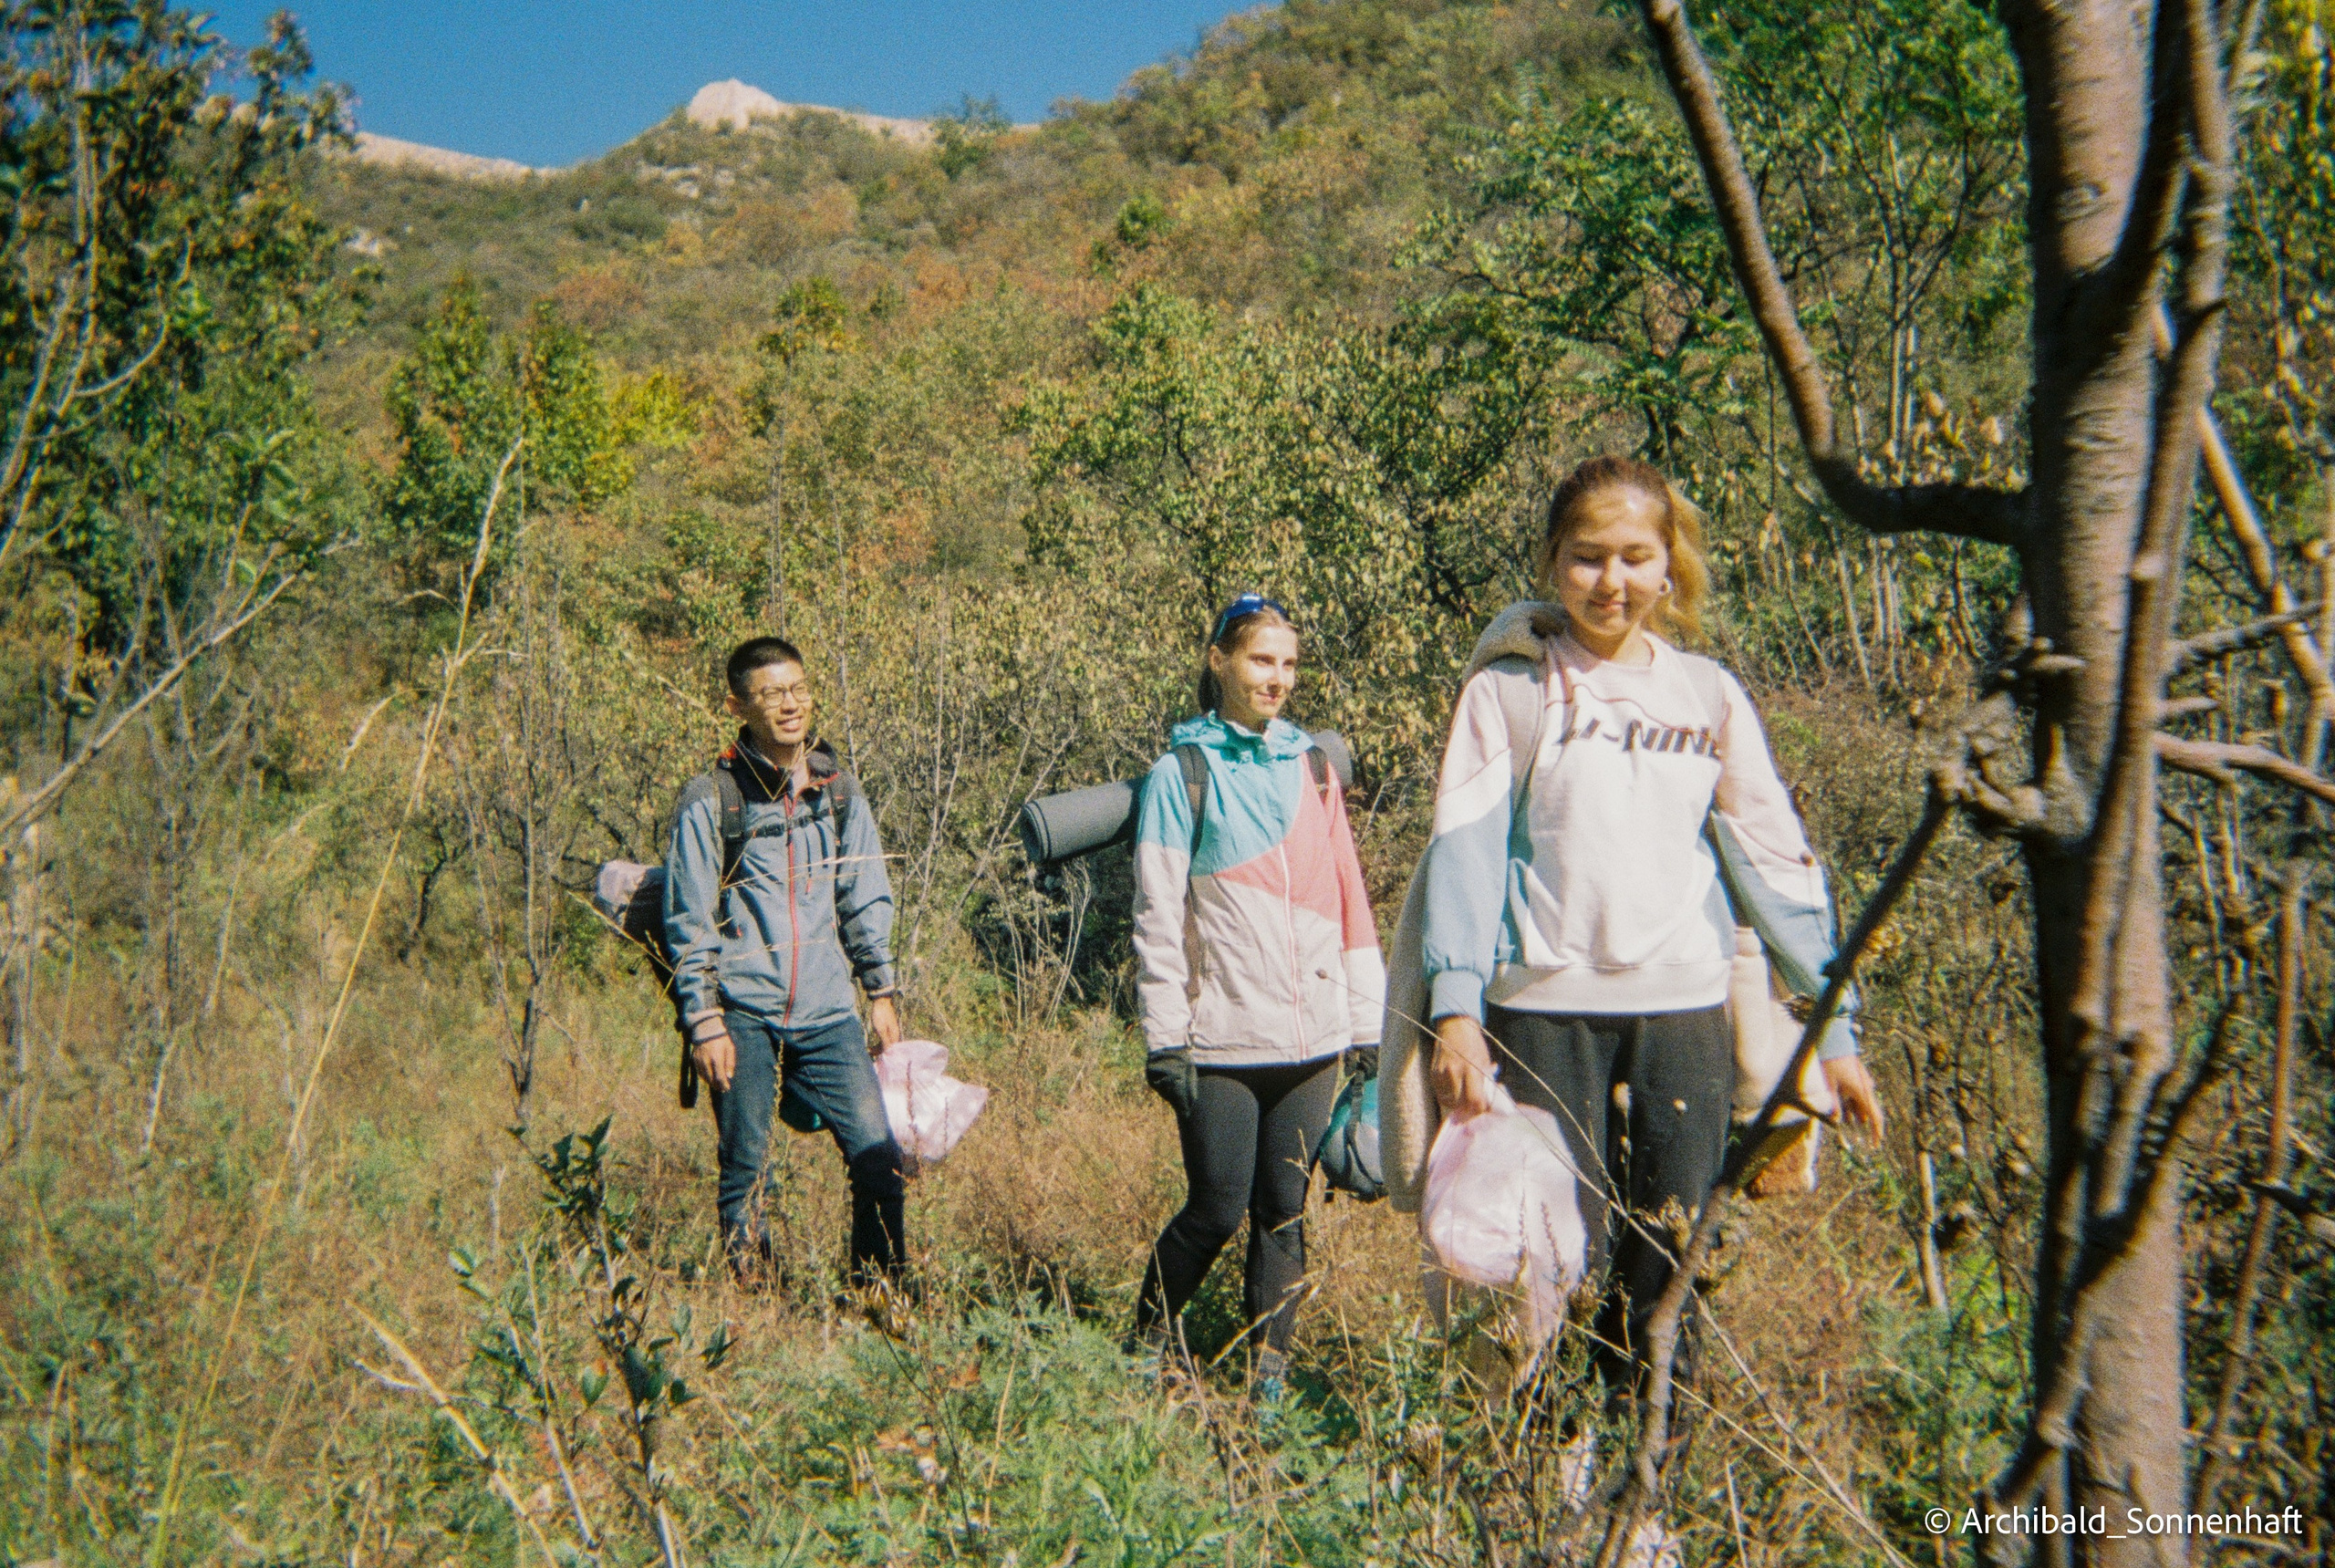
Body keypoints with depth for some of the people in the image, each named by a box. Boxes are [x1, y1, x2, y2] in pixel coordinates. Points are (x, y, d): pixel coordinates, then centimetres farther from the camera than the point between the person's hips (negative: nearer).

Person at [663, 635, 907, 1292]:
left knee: (879, 1159, -2)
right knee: (745, 1176, 4)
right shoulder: (711, 799, -3)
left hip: (827, 1016, 3)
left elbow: (867, 901, 16)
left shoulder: (839, 790, 9)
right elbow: (689, 922, -3)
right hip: (745, 1016, -3)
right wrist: (704, 1022, -8)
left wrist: (881, 991, 13)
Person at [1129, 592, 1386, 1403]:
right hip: (1222, 1040, -4)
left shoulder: (1311, 765, 11)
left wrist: (1368, 1021, 9)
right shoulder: (1183, 771, -1)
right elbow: (1158, 913, -4)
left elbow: (1348, 896, 12)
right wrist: (1165, 1037, -9)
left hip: (1312, 1038, 4)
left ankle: (1271, 1369, 21)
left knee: (1285, 1210, 8)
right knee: (1217, 1211, 0)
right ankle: (1146, 1347, 23)